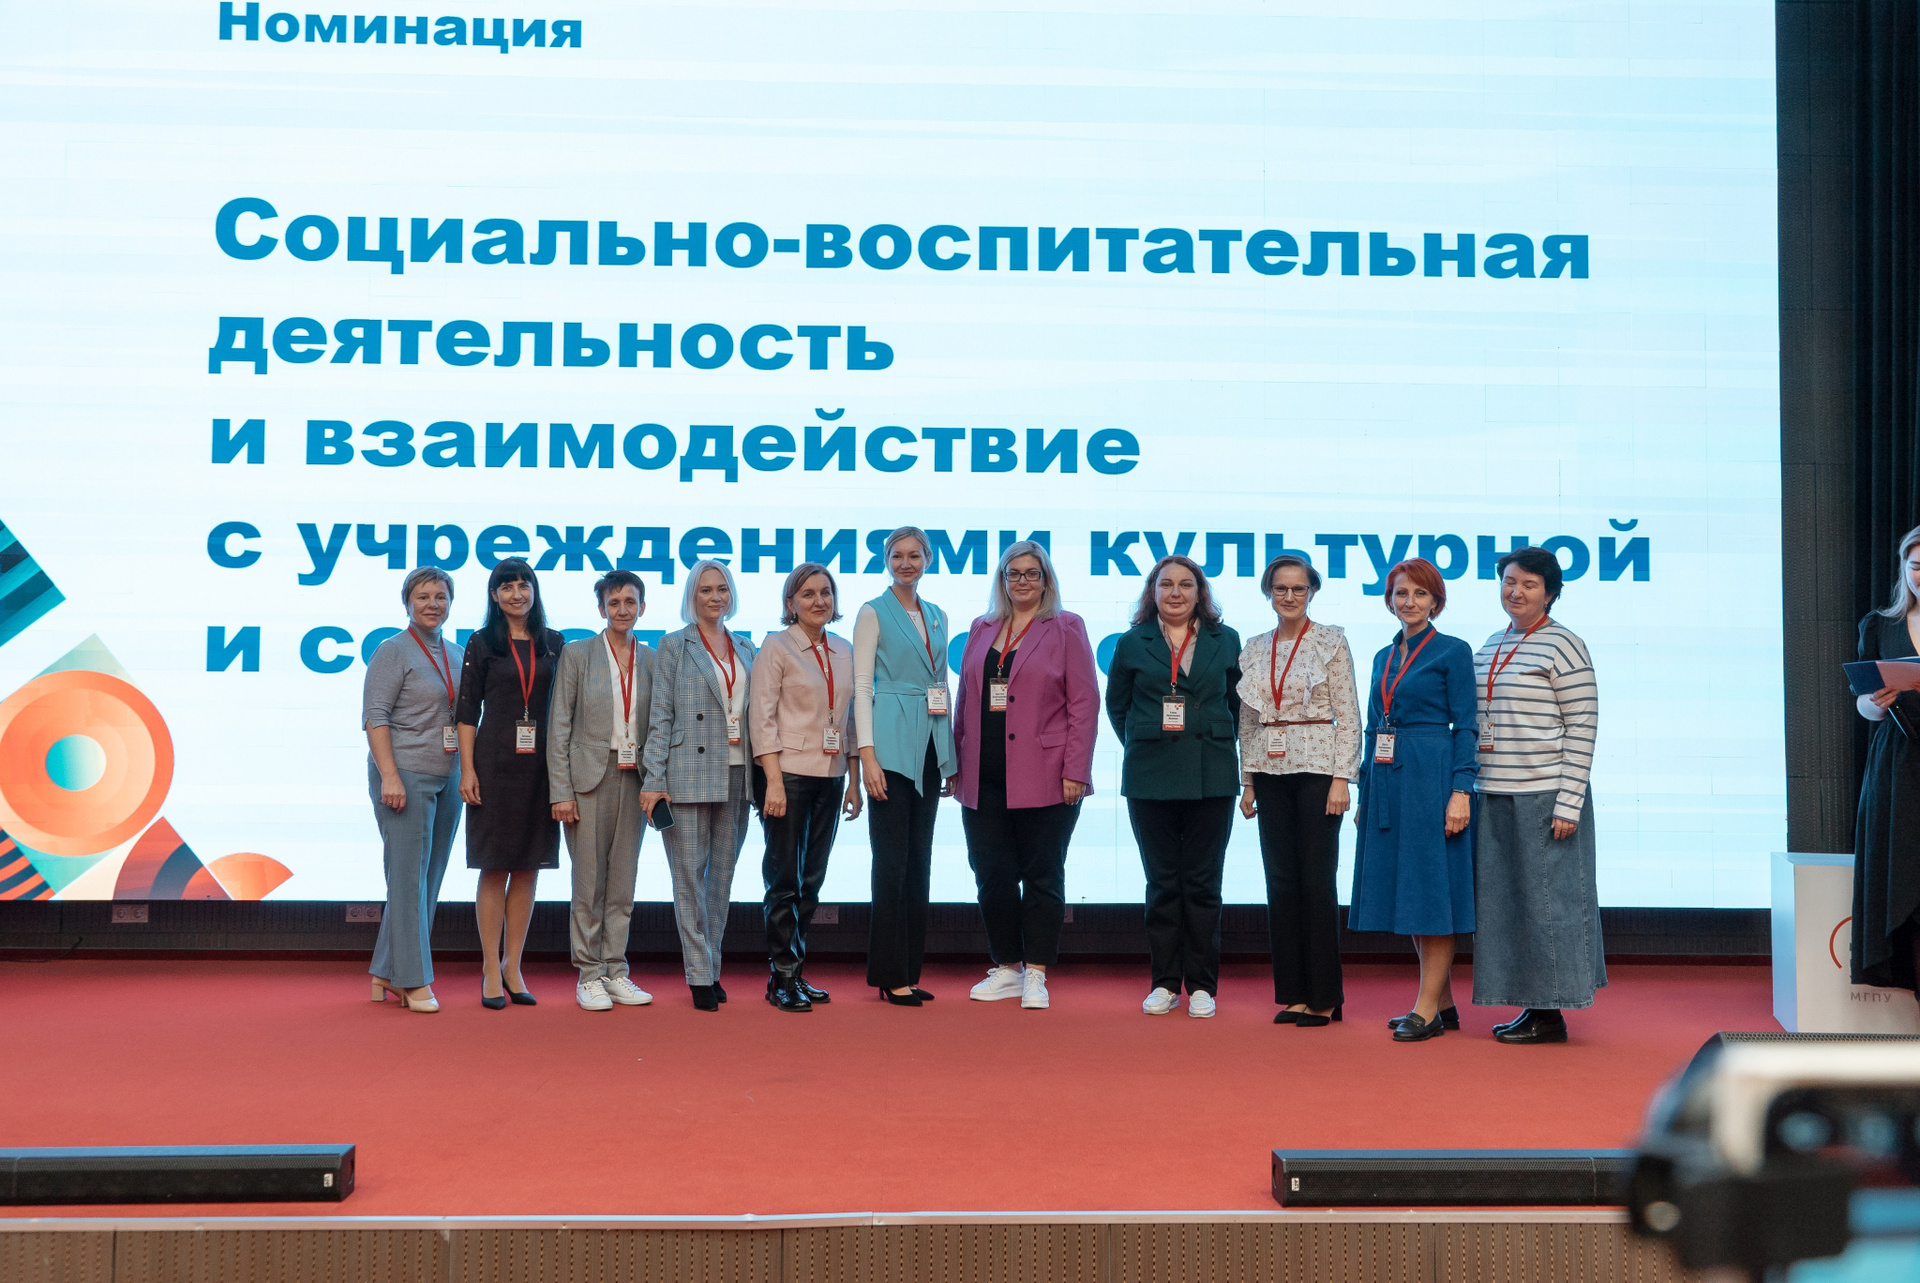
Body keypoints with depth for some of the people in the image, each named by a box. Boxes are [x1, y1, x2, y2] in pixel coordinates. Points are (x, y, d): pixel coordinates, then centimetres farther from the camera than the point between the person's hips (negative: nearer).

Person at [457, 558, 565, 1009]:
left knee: (528, 866, 6)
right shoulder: (482, 644, 2)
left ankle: (513, 965, 15)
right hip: (495, 763, -3)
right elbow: (467, 711, 0)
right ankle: (491, 969, 7)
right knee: (494, 866, 0)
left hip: (541, 764, 3)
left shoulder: (553, 644, 9)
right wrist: (467, 770, -8)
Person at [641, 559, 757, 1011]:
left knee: (723, 876, 8)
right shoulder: (674, 646, 3)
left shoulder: (745, 649, 15)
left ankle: (712, 968, 17)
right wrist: (654, 781, -9)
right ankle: (699, 974, 2)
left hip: (736, 776, 4)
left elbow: (755, 714, 15)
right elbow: (661, 717, -2)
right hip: (689, 775, -4)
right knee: (689, 875, -2)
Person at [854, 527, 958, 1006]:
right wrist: (867, 754, -16)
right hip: (893, 744, -6)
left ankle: (910, 971, 14)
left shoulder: (936, 616, 16)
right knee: (892, 861, -6)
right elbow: (861, 688, -7)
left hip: (930, 748, 6)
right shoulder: (873, 614, -1)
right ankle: (890, 976, 0)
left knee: (919, 860, 8)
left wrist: (950, 757, 14)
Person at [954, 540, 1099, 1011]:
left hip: (1043, 778, -4)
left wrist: (1075, 771, -10)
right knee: (992, 876, 6)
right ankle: (1007, 968, 19)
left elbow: (1084, 703, -3)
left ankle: (1035, 975, 10)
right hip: (984, 777, 4)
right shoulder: (981, 631, 14)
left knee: (1041, 876, 2)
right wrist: (956, 762, 10)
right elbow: (964, 701, 17)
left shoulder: (1065, 629, 2)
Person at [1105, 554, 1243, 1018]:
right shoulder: (1133, 643, 6)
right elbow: (1116, 705, 13)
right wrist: (1143, 745, 6)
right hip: (1150, 778, 0)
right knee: (1162, 883, 4)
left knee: (1202, 883, 2)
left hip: (1211, 778, 0)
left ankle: (1201, 985, 10)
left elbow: (1239, 703, 12)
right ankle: (1165, 983, 12)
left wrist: (1217, 745, 4)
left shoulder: (1226, 642, 7)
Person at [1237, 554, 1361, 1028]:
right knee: (1280, 881, 5)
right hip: (1271, 771, 5)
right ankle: (1293, 993, 13)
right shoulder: (1254, 649, 11)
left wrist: (1341, 779, -12)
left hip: (1317, 768, -5)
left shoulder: (1331, 641, -2)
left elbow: (1348, 715, -5)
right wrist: (1247, 781, 10)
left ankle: (1324, 997, 4)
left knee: (1316, 880, -4)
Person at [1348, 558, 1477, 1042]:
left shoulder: (1452, 652, -3)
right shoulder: (1384, 657, 16)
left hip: (1431, 779, -7)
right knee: (1406, 890, 9)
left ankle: (1427, 1009, -1)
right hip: (1386, 782, 7)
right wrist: (1364, 794, 16)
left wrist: (1461, 790, -16)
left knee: (1431, 889, -5)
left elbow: (1465, 726, -7)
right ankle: (1444, 1003, 17)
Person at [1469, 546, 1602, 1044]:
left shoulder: (1563, 645, -7)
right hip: (1494, 797, 7)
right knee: (1505, 902, 9)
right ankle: (1531, 1005, 19)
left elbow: (1583, 728, -10)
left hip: (1544, 796, -7)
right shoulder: (1489, 647, 15)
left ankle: (1551, 1014, 7)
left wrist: (1568, 804, -15)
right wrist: (1473, 788, 9)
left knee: (1547, 899, -1)